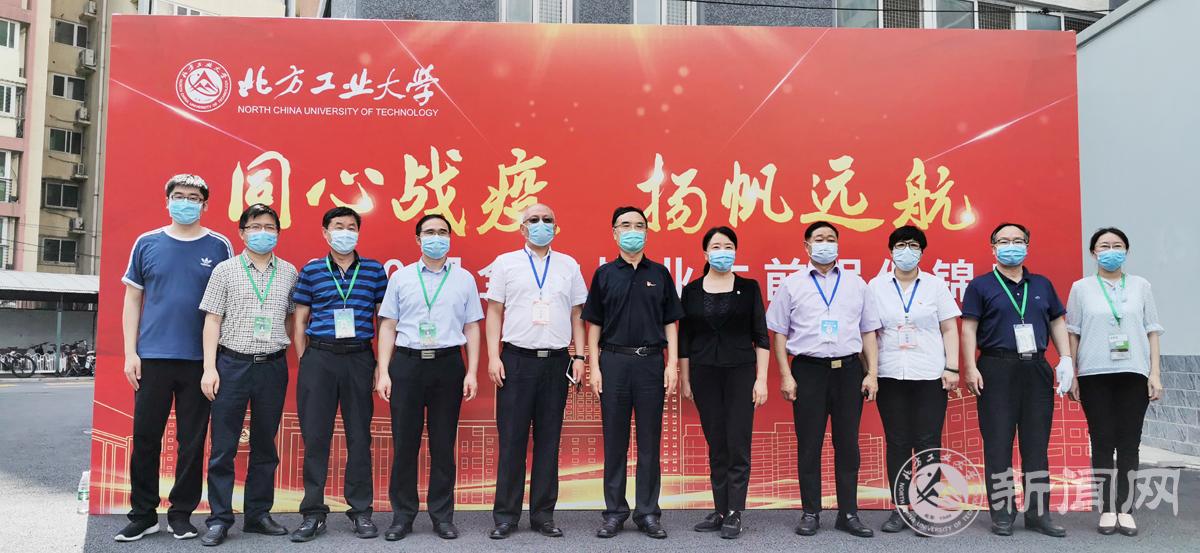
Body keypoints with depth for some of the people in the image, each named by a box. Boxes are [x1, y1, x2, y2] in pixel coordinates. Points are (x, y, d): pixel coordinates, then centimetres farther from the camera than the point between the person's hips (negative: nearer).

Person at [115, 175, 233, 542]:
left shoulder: (219, 247, 3)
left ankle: (181, 514, 17)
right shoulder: (147, 243, 7)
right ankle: (143, 514, 18)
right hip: (152, 357, 1)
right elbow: (132, 300, 9)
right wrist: (130, 353, 1)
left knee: (192, 441, 5)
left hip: (199, 360, -1)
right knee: (145, 437, 5)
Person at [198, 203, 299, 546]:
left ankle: (258, 515, 20)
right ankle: (220, 519, 9)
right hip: (232, 364, -2)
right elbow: (212, 320, 1)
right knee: (223, 447, 1)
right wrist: (209, 368, -6)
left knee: (265, 446, 9)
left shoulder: (289, 273, 7)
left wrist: (279, 349, 6)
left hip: (273, 366, 2)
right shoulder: (226, 270, 3)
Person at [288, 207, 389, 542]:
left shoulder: (374, 270, 6)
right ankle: (313, 513, 13)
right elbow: (300, 320, 9)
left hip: (360, 358, 0)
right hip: (319, 357, 0)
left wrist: (382, 365, 3)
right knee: (315, 435, 3)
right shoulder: (311, 271, 6)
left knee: (359, 435, 5)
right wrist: (303, 361, 1)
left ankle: (361, 511, 15)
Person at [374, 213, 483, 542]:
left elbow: (471, 328, 9)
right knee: (404, 443, 2)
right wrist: (383, 372, 0)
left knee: (444, 444, 5)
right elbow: (388, 326, 7)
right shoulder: (400, 277, 9)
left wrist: (472, 372, 1)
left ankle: (442, 516, 15)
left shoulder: (464, 279, 9)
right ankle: (402, 516, 15)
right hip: (406, 363, 0)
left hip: (448, 364, 0)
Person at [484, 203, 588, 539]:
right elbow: (494, 312, 4)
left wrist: (579, 357, 3)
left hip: (556, 361, 2)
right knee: (512, 440, 1)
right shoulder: (506, 263, 6)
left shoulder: (569, 266, 11)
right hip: (516, 359, -2)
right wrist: (493, 357, -5)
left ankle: (543, 515, 15)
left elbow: (577, 315, 12)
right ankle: (506, 515, 11)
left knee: (549, 441, 6)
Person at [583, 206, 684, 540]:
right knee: (614, 440, 4)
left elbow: (670, 324, 7)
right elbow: (594, 325, 6)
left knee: (649, 440, 4)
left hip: (651, 362, 0)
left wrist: (672, 364, -2)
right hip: (614, 361, 0)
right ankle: (614, 513, 14)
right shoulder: (604, 274, 6)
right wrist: (594, 367, -2)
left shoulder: (659, 274, 8)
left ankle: (648, 513, 13)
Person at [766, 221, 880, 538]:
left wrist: (872, 374, 2)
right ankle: (810, 513, 14)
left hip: (848, 370, 2)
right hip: (808, 370, -1)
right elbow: (779, 334, 3)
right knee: (809, 444, 3)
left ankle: (848, 513, 16)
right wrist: (786, 376, -4)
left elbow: (868, 332, 10)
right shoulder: (792, 284, 5)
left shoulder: (856, 284, 11)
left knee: (847, 443, 6)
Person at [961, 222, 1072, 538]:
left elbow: (1057, 322, 17)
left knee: (1036, 443, 7)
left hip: (1037, 369, 4)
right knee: (998, 444, 0)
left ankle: (1038, 512, 16)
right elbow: (969, 328, -3)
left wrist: (1066, 359, 5)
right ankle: (1002, 513, 8)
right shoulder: (980, 286, 2)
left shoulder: (1042, 285, 15)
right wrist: (970, 368, -12)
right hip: (997, 369, -4)